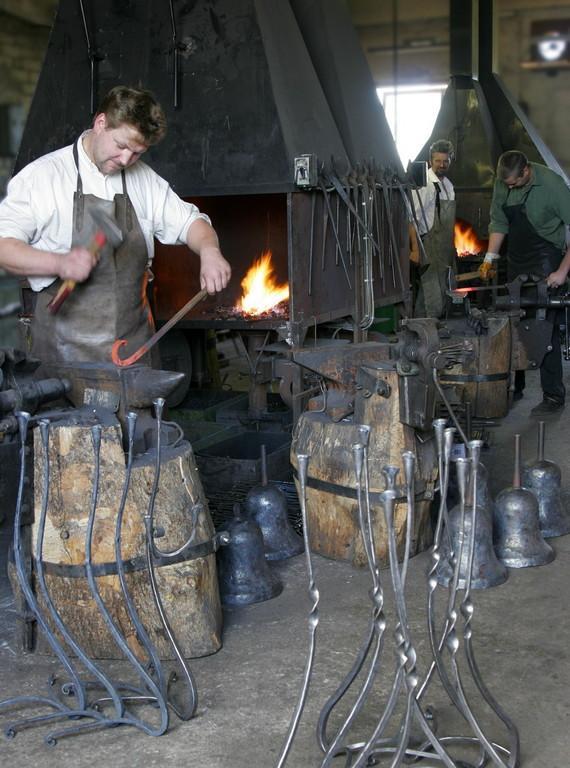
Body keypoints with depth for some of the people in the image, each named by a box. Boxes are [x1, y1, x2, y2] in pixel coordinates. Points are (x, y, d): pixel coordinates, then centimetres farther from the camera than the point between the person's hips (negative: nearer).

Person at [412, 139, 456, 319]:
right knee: (433, 299, -12)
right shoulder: (423, 184, -11)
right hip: (429, 248, -9)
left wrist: (452, 250, 20)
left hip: (445, 249, 9)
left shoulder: (448, 185, 15)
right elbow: (413, 218, -15)